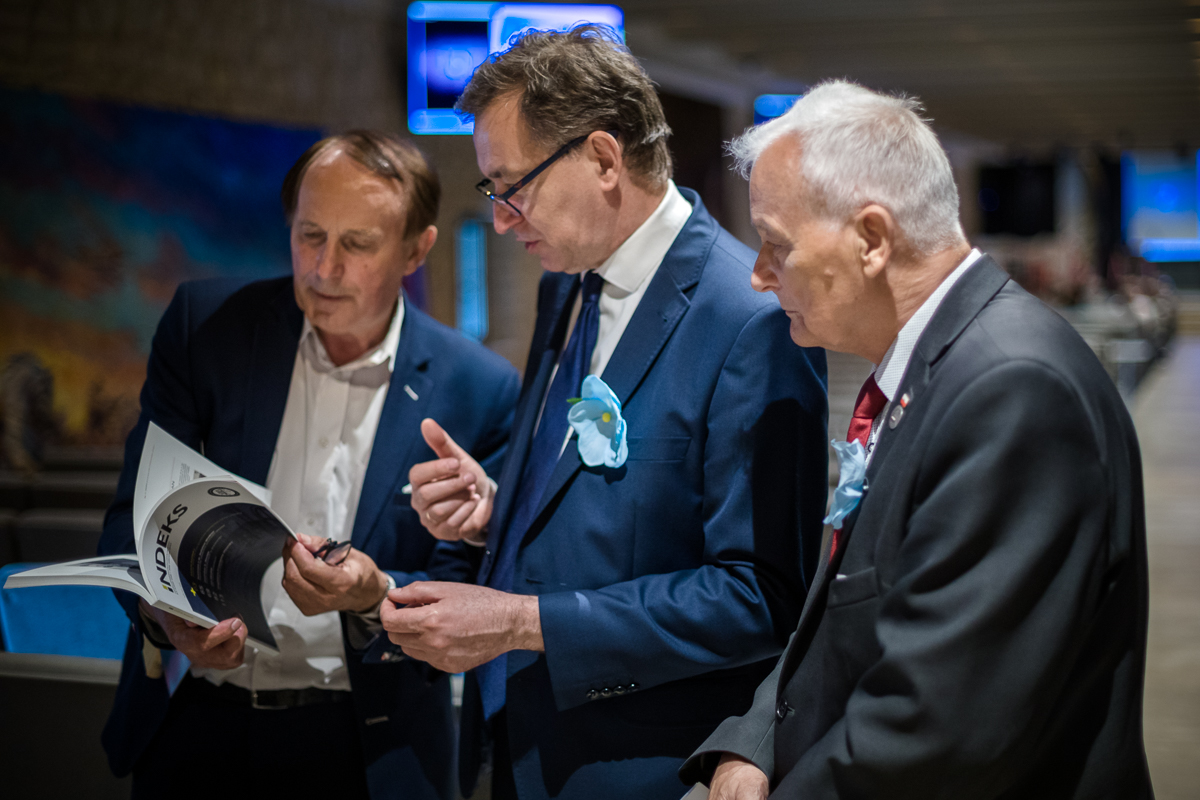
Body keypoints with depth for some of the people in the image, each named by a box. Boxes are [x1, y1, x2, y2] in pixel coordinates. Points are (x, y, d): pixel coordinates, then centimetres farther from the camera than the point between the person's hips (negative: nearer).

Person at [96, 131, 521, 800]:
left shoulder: (480, 391, -9)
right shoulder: (206, 323, -4)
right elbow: (135, 513, -3)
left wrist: (375, 597, -28)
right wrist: (165, 609, -24)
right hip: (194, 723, 2)